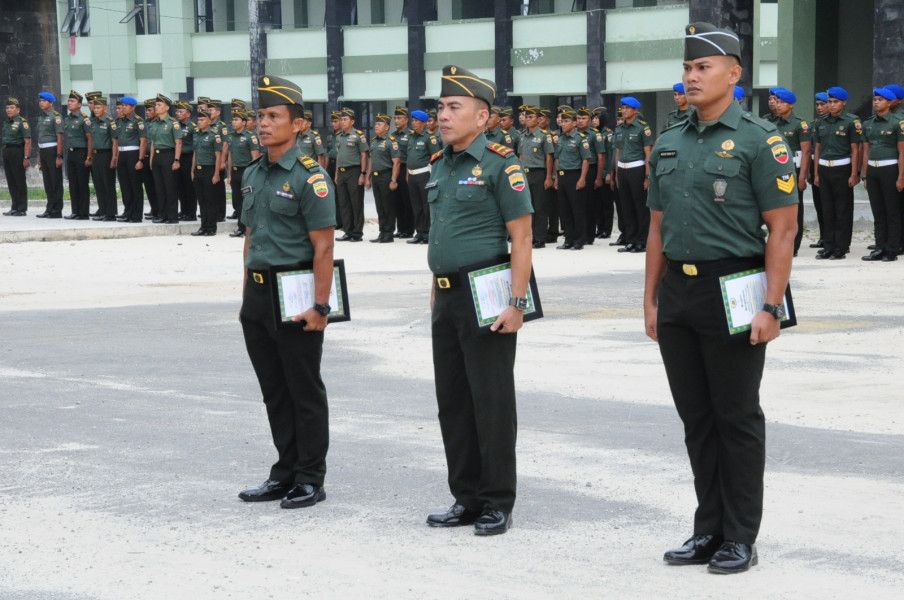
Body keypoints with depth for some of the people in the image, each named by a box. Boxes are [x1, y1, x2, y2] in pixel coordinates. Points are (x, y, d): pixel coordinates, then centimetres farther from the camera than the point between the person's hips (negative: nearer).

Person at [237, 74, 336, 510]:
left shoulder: (309, 176, -11)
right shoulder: (253, 174, 12)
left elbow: (323, 247, -14)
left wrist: (319, 306, -18)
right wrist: (247, 297, 17)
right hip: (258, 293, 8)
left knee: (305, 392, 1)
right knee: (274, 391, 13)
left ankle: (310, 479, 9)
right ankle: (285, 474, 22)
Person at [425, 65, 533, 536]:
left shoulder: (499, 163, -10)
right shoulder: (440, 165, 14)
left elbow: (521, 238, -13)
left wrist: (516, 303, -18)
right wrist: (435, 294, 18)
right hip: (447, 299, 8)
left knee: (491, 402, -2)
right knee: (452, 402, 11)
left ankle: (497, 502, 7)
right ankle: (467, 498, 20)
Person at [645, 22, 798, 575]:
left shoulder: (759, 140, -7)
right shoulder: (669, 144, 12)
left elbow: (783, 228, -11)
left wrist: (771, 307, -17)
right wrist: (651, 299, 12)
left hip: (733, 292, -6)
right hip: (678, 292, 6)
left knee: (737, 418, 1)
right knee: (696, 418, 11)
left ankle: (741, 539, 10)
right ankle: (709, 530, 21)